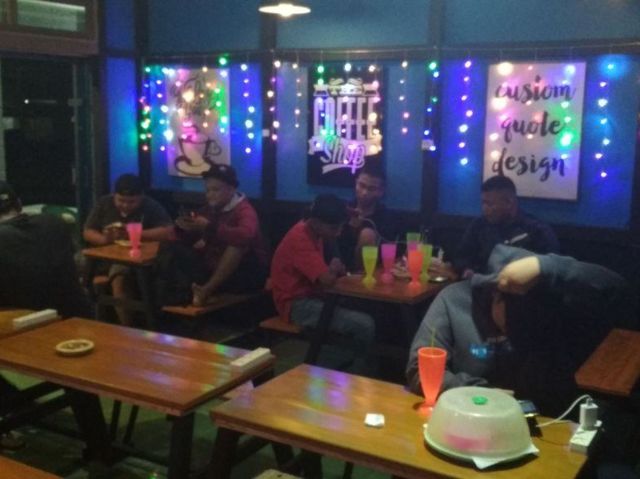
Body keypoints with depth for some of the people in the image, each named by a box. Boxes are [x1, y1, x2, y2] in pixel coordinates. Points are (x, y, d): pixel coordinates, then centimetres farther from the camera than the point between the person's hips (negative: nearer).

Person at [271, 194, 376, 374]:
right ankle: (360, 374, 1)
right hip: (297, 304, -10)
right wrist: (335, 269, -7)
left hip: (311, 297, 10)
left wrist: (335, 270, -2)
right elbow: (327, 280, -30)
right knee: (365, 324, -20)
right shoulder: (300, 240, -22)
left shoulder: (313, 233, 8)